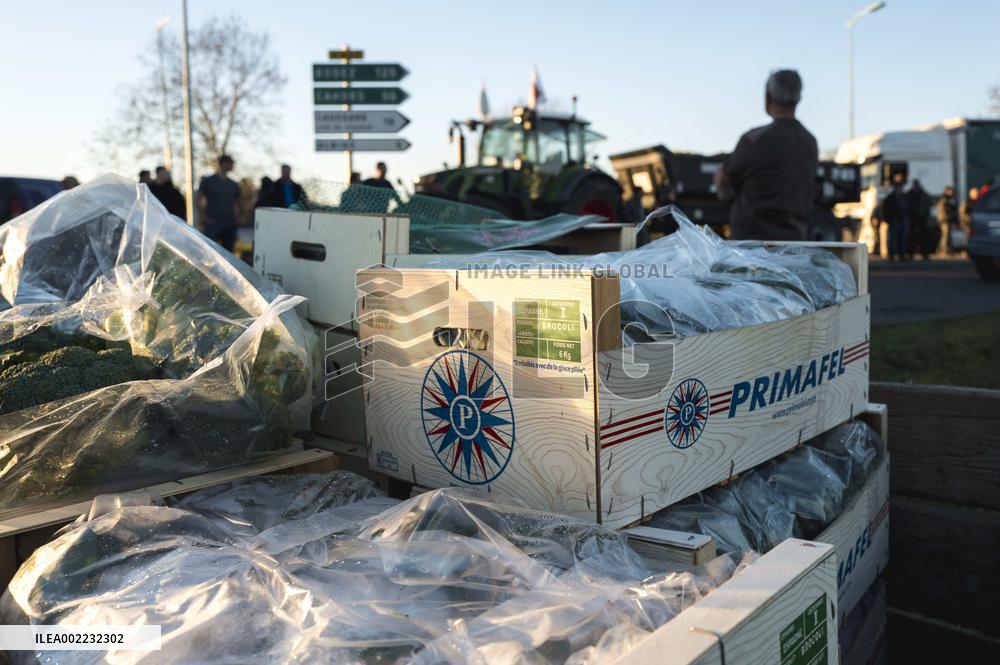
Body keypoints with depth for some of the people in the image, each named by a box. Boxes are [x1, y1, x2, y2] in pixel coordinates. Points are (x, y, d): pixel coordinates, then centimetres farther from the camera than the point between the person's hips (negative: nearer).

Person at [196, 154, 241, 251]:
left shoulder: (233, 185, 15)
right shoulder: (207, 181, 3)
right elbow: (199, 201, 2)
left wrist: (236, 219, 7)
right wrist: (205, 218, -8)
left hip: (230, 224, 4)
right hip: (212, 224, -4)